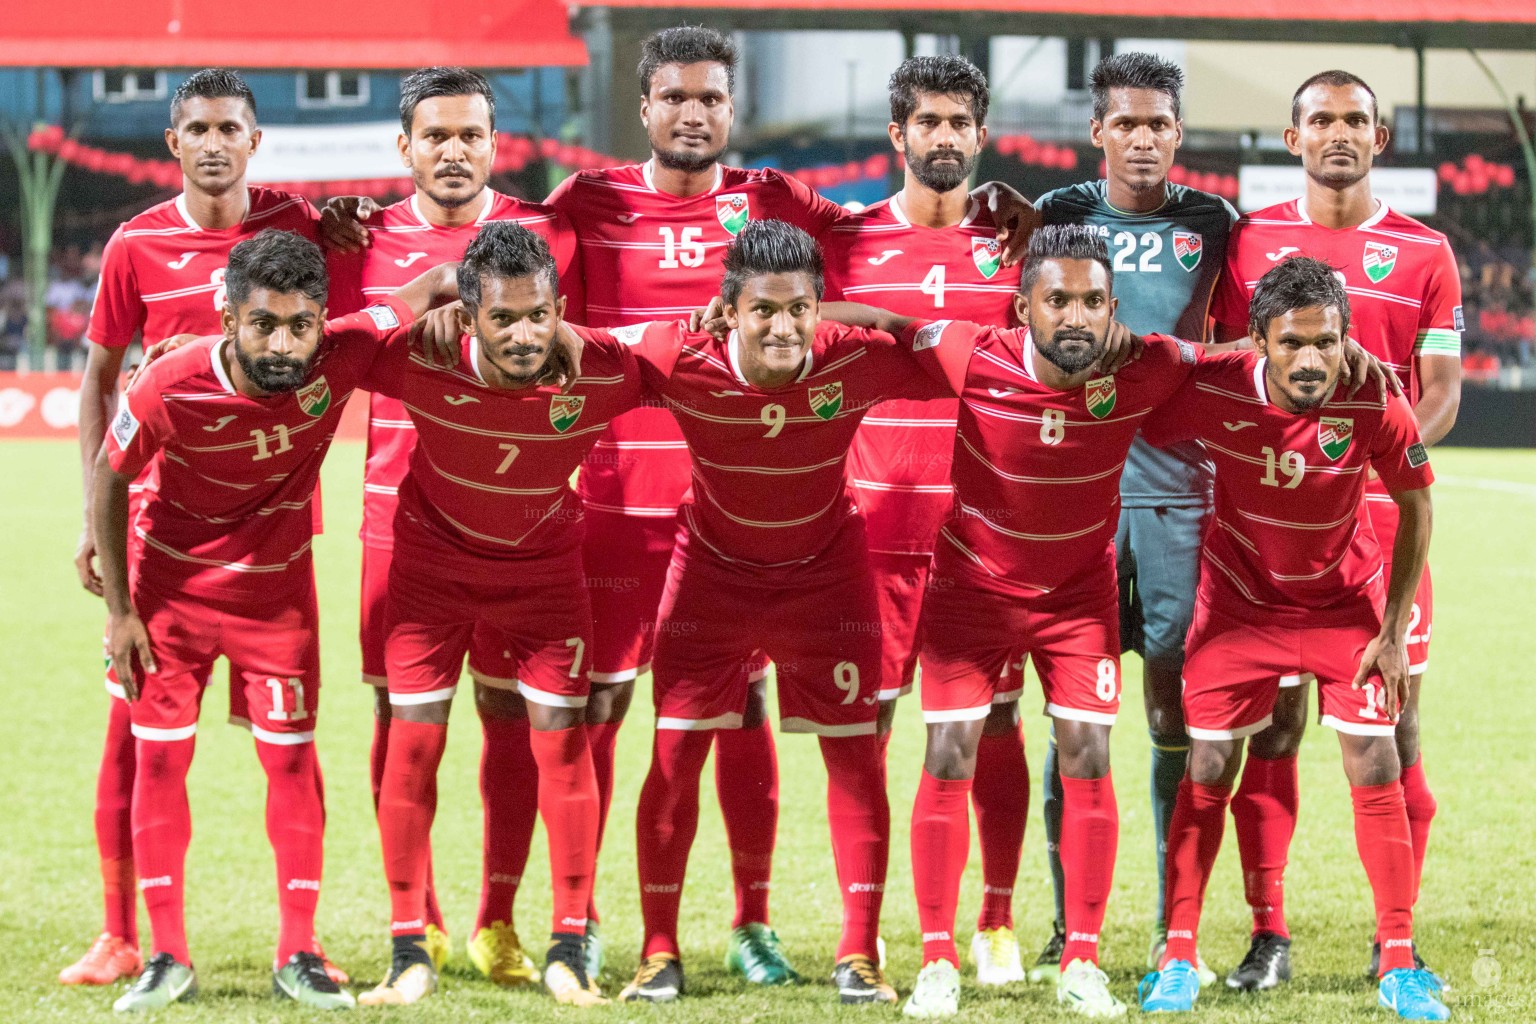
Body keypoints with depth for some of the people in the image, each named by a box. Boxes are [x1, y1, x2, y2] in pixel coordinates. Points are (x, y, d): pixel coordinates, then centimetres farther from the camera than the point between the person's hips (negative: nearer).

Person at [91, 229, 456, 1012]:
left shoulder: (340, 357, -27)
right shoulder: (171, 388, -29)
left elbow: (436, 287, -10)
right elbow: (110, 477, -11)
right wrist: (117, 610, -7)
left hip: (276, 587, 1)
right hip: (170, 583, -1)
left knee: (291, 758, 1)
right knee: (158, 759, 1)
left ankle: (298, 957, 11)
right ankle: (168, 960, 11)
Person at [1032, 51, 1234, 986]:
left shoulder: (1211, 224, 7)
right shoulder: (1058, 216, 5)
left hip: (1179, 488, 1)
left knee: (1175, 702, 1)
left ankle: (1175, 927, 8)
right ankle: (1068, 925, 6)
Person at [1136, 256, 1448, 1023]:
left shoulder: (1375, 406, -25)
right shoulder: (1213, 391, -27)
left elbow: (1415, 507, -10)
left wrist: (1394, 630, -9)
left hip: (1346, 599, 0)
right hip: (1239, 598, 0)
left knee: (1376, 771, -4)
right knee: (1206, 771, 0)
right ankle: (1177, 957, 12)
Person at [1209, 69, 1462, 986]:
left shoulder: (1424, 253, 6)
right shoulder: (1250, 241, 9)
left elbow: (1442, 391, 2)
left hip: (1384, 508, -1)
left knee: (1393, 720, -1)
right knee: (1271, 724, -2)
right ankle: (1268, 935, 4)